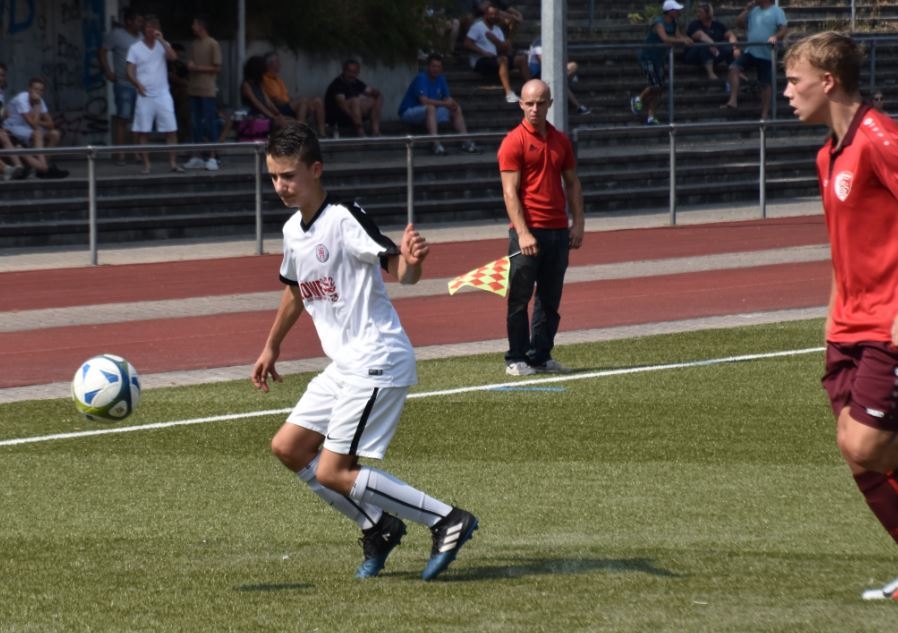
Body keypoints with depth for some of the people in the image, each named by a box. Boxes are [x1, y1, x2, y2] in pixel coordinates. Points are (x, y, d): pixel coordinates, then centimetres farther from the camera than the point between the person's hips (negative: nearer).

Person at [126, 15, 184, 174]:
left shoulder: (162, 45, 9)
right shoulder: (135, 48, 3)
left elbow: (173, 57, -11)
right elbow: (130, 72, -1)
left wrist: (161, 40, -14)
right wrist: (138, 84, -19)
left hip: (162, 95, 1)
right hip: (145, 96, -1)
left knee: (171, 130, -4)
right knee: (143, 132, -1)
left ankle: (173, 163, 0)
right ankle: (146, 164, 6)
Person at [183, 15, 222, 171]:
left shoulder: (212, 44, -5)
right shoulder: (194, 45, 15)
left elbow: (217, 68, -7)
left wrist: (198, 68, -12)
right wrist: (190, 66, -2)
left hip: (208, 90, -7)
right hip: (194, 89, 7)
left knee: (209, 123, -6)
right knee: (195, 123, 6)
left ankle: (212, 158, -3)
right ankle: (197, 157, 10)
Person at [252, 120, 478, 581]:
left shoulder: (344, 219, -17)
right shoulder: (293, 231, 10)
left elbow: (400, 272, -24)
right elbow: (295, 289, 28)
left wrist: (411, 260, -47)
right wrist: (271, 347, 36)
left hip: (377, 362, -9)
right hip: (343, 366, 9)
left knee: (332, 473, -12)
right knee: (288, 448, 10)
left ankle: (448, 521, -7)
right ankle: (378, 527, 17)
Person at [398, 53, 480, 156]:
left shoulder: (440, 79, 7)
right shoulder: (421, 78, -19)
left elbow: (447, 99, 6)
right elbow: (424, 101, -30)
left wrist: (452, 104, -19)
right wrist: (444, 103, -28)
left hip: (430, 112, 8)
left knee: (457, 109, 0)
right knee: (430, 108, -38)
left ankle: (466, 143, -8)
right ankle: (436, 145, -50)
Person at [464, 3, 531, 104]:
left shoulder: (497, 29, 20)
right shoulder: (477, 26, -2)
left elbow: (504, 48, 10)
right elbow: (467, 43, -14)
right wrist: (483, 53, -23)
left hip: (493, 58, 8)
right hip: (480, 61, -8)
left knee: (521, 59, -4)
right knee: (503, 60, -35)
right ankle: (509, 93, -47)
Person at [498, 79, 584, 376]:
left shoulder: (561, 141, 12)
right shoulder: (514, 142, -6)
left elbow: (572, 183, 18)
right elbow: (510, 191, -11)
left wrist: (578, 223, 8)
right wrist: (522, 233, -19)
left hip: (558, 230, 6)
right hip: (528, 232, -5)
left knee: (550, 299, 8)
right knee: (520, 298, -1)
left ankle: (541, 355, 15)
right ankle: (516, 359, 4)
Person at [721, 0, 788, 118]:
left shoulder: (776, 11, -5)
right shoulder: (753, 10, 13)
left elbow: (784, 29, -14)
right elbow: (739, 23, 12)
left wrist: (776, 37, -33)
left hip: (766, 54, -5)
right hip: (750, 50, 5)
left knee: (766, 84, 2)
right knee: (734, 68, -16)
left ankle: (765, 114, 11)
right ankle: (733, 101, -17)